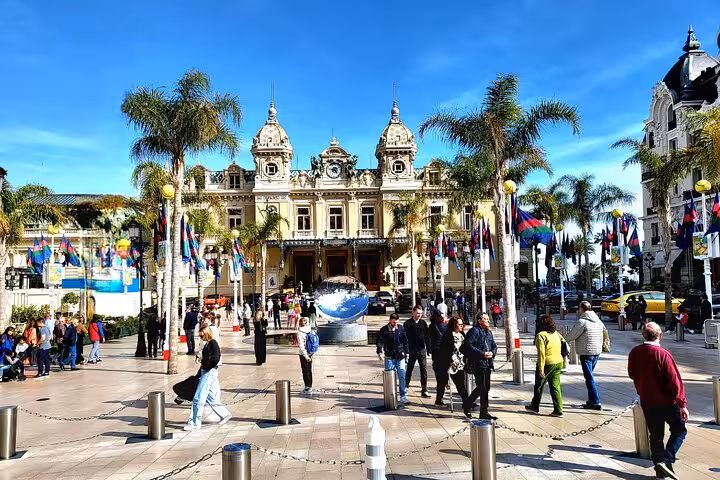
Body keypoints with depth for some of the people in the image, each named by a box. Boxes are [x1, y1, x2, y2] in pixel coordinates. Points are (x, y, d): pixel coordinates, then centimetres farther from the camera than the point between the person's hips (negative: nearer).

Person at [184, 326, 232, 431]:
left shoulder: (213, 344, -14)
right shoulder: (207, 344, 13)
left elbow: (215, 359, -22)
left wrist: (204, 365, -13)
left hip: (210, 372, -9)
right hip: (205, 372, 9)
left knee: (198, 398, -6)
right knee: (211, 399, 14)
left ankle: (195, 423, 1)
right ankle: (225, 414, 25)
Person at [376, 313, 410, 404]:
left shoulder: (401, 328, 5)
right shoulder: (384, 330, -2)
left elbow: (405, 341, 12)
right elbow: (380, 341, -3)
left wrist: (407, 352, 11)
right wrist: (380, 352, -16)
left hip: (400, 356, 1)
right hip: (389, 357, -1)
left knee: (402, 376, -2)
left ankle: (403, 396, 4)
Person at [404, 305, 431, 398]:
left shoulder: (423, 323, 5)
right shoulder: (408, 324, -3)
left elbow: (427, 336, 8)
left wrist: (428, 348, 3)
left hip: (422, 350, 2)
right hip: (411, 351, -2)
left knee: (424, 370, 1)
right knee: (409, 369, 11)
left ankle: (424, 390, 8)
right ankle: (405, 387, 29)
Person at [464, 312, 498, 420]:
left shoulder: (489, 332, 17)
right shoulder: (474, 331, -9)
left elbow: (494, 346, 18)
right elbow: (469, 345, -19)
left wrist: (492, 353, -5)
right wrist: (482, 354, -21)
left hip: (487, 364, 8)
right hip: (478, 363, -8)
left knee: (485, 388, 11)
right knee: (481, 388, -9)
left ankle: (484, 412, 22)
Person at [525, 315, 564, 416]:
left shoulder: (541, 335, -16)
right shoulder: (556, 334, 6)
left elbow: (541, 353, -20)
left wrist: (541, 369, -19)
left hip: (547, 363, -6)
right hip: (558, 362, 6)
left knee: (539, 386, 11)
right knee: (556, 386, 10)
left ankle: (535, 406, 26)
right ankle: (558, 410, 8)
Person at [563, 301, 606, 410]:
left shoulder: (582, 321, -15)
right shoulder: (598, 320, 8)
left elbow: (571, 335, -9)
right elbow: (605, 333, 22)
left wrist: (564, 339, 10)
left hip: (586, 353, -8)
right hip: (597, 352, 8)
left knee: (589, 377, -3)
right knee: (589, 375, 18)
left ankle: (596, 402, -3)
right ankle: (591, 400, 22)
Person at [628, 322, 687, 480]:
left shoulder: (634, 353, -2)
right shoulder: (663, 354, -21)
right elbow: (675, 381, -20)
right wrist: (682, 404, -13)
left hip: (646, 402, 5)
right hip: (667, 402, -5)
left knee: (655, 436, 16)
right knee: (679, 431, 15)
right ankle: (666, 461, 0)